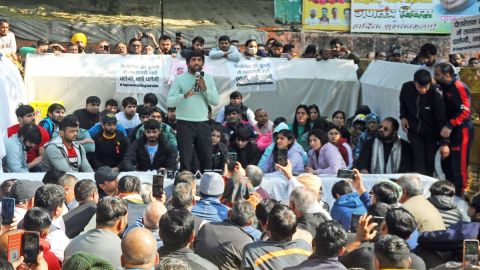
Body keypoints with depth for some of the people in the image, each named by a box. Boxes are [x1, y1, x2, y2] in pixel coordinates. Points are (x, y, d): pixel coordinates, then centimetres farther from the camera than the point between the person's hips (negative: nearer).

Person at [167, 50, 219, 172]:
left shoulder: (208, 78, 11)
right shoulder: (179, 79, 1)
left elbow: (216, 101, 6)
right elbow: (169, 102, -6)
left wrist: (205, 88, -8)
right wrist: (184, 95, -23)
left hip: (203, 123, 3)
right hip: (185, 123, -3)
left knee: (207, 159, 5)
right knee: (185, 160, -2)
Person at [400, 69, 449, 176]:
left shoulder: (436, 96, -25)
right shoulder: (407, 88, -14)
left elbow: (442, 120, -21)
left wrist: (444, 143, -22)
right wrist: (403, 116, -3)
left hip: (431, 134, -2)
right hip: (414, 131, 2)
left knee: (430, 161, 3)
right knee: (419, 159, -8)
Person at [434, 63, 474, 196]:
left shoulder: (459, 87, -17)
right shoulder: (443, 87, 9)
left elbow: (465, 111, -23)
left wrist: (450, 126, -29)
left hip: (461, 130, -9)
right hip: (449, 130, 9)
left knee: (459, 165, -5)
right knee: (446, 163, 14)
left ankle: (459, 194, 6)